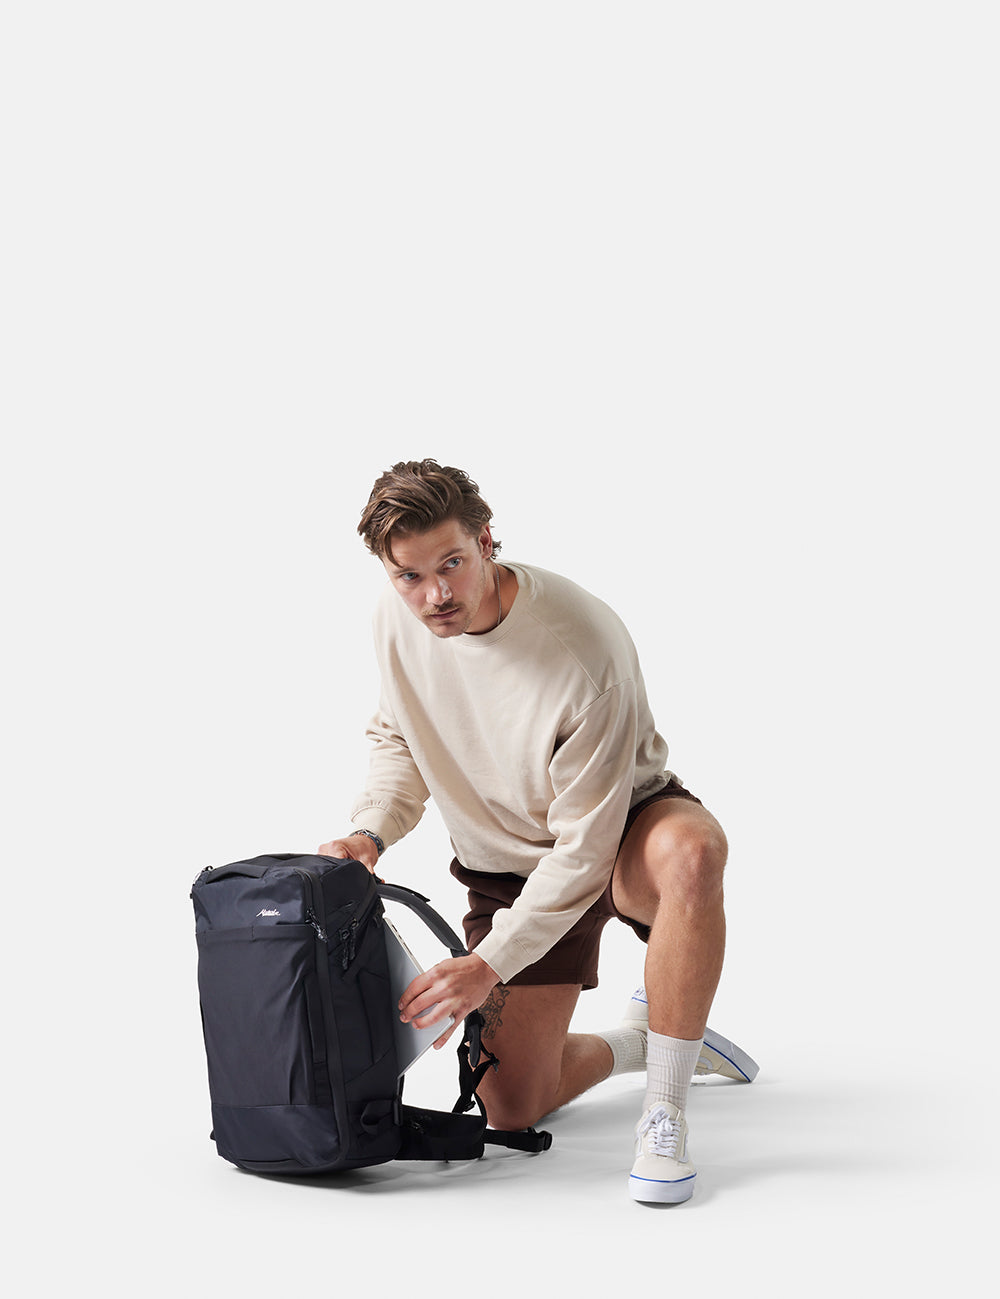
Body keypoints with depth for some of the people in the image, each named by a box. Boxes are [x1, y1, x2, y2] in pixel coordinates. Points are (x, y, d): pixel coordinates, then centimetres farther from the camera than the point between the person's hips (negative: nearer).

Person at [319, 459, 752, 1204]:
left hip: (619, 838, -5)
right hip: (504, 864, 5)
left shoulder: (585, 647, -32)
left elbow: (583, 849, -28)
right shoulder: (398, 615, -14)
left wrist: (494, 962, -28)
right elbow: (399, 735, 7)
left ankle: (664, 1112, -28)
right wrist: (372, 832, -11)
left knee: (692, 849, -44)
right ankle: (637, 1042, 31)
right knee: (511, 1110, 0)